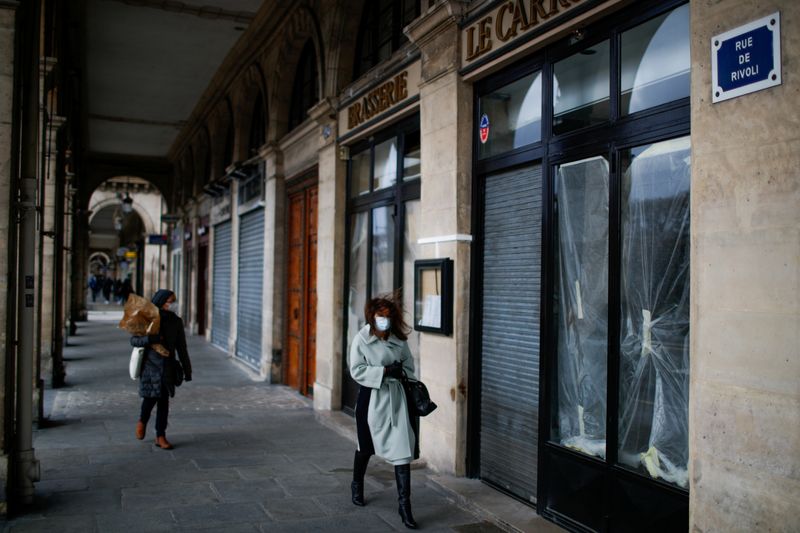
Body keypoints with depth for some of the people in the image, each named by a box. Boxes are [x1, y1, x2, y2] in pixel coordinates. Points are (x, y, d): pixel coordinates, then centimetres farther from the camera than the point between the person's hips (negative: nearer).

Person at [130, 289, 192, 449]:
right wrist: (150, 338, -24)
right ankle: (142, 421, 23)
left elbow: (181, 348, 8)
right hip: (150, 365, -2)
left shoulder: (176, 322, 5)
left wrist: (187, 370, 7)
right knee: (150, 397, -10)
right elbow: (134, 340, -5)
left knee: (164, 400, 3)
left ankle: (160, 436, 11)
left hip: (168, 367, 3)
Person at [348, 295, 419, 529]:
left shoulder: (399, 340, 1)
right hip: (371, 398, -2)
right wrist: (385, 371, -19)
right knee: (365, 447, 17)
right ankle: (357, 485, 45)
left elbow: (408, 366, 13)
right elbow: (356, 370, -14)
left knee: (403, 449, -5)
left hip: (396, 398, 2)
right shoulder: (361, 339, -9)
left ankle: (404, 504, 2)